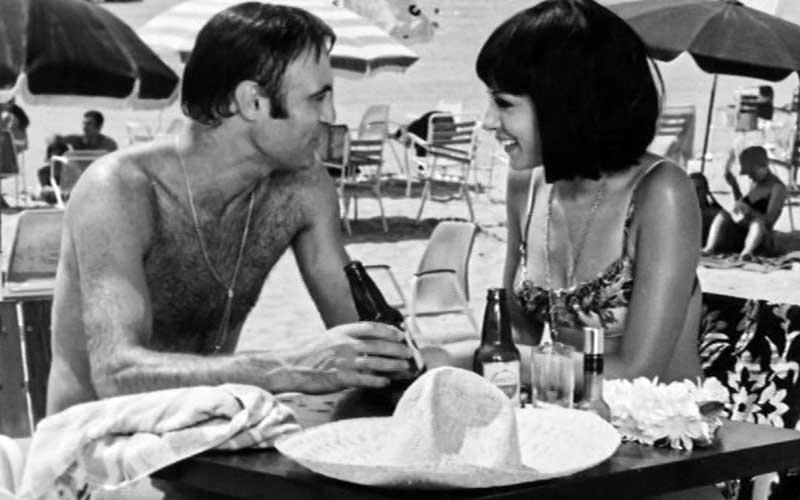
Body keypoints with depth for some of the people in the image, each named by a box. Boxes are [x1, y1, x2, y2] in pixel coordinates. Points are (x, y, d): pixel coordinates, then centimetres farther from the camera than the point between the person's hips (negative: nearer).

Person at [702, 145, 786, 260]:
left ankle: (747, 252, -65)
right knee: (722, 215, -20)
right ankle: (709, 249, -43)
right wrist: (734, 185, 19)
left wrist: (749, 212, -35)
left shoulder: (778, 187, -6)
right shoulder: (757, 184, 18)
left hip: (762, 240, -6)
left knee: (758, 222, -38)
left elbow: (769, 220, -19)